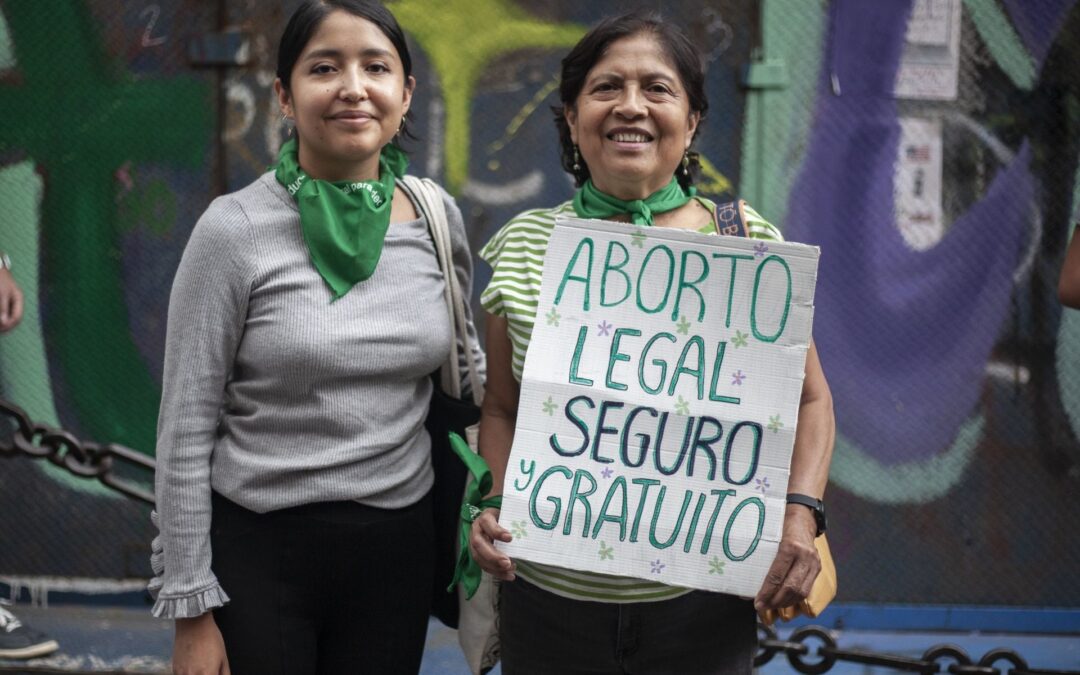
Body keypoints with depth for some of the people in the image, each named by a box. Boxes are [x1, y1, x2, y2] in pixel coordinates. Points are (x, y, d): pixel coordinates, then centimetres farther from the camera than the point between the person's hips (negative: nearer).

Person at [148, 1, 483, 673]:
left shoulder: (439, 220, 1)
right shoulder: (235, 231, -10)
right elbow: (186, 429, -8)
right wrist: (191, 612, -9)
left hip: (398, 545, 4)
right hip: (258, 552, -3)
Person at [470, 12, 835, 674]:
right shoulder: (524, 246, 3)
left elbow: (810, 400, 5)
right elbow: (501, 409, 10)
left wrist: (800, 511, -10)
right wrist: (492, 507, -7)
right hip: (548, 600, 1)